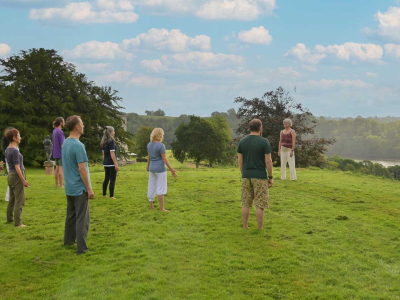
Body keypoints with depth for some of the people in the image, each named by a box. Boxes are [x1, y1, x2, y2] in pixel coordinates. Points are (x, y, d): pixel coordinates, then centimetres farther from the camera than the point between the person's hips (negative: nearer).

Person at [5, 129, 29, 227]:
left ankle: (9, 218, 30)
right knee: (19, 201, -3)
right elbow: (17, 168, -20)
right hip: (17, 176, -9)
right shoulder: (15, 151, -19)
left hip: (10, 175, 9)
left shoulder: (8, 149, 8)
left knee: (12, 199, 19)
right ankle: (17, 223, -2)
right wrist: (24, 180, -17)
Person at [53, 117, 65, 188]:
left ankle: (57, 183, 23)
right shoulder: (60, 132, -17)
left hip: (56, 154, 9)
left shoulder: (54, 131, 10)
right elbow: (62, 144, -19)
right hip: (61, 154, -9)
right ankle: (61, 185, -4)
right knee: (61, 169, -6)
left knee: (57, 169, 15)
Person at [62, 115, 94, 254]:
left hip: (69, 188, 8)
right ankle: (81, 247, 1)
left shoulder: (65, 143, 7)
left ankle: (68, 240, 31)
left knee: (71, 215, 20)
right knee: (82, 218, -2)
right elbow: (82, 169, -22)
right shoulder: (78, 146, -20)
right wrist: (89, 189, -15)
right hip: (79, 189, -8)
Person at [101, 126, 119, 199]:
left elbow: (103, 154, 15)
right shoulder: (111, 141, -12)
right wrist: (116, 164, -17)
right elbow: (112, 153, -17)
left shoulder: (104, 142, 11)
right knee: (112, 179, -4)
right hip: (111, 163, -8)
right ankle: (111, 196, -5)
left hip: (106, 163, 8)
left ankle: (104, 194, 22)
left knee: (106, 178, 16)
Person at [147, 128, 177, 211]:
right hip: (160, 169, -7)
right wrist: (171, 170, -14)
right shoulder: (161, 145, -18)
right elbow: (164, 159, -19)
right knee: (161, 189, -2)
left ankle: (151, 205, 21)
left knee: (151, 187, 14)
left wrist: (148, 166, 28)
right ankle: (162, 208, 0)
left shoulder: (149, 144, 3)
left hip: (152, 169, 7)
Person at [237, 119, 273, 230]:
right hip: (260, 177, -4)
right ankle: (260, 230, 5)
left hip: (246, 176, 4)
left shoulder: (242, 141, 3)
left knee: (245, 203, 10)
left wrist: (243, 175, 15)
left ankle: (245, 228, 14)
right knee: (260, 205, 1)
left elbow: (240, 160, 5)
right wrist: (271, 177, -3)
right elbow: (268, 161, -11)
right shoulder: (264, 142, -10)